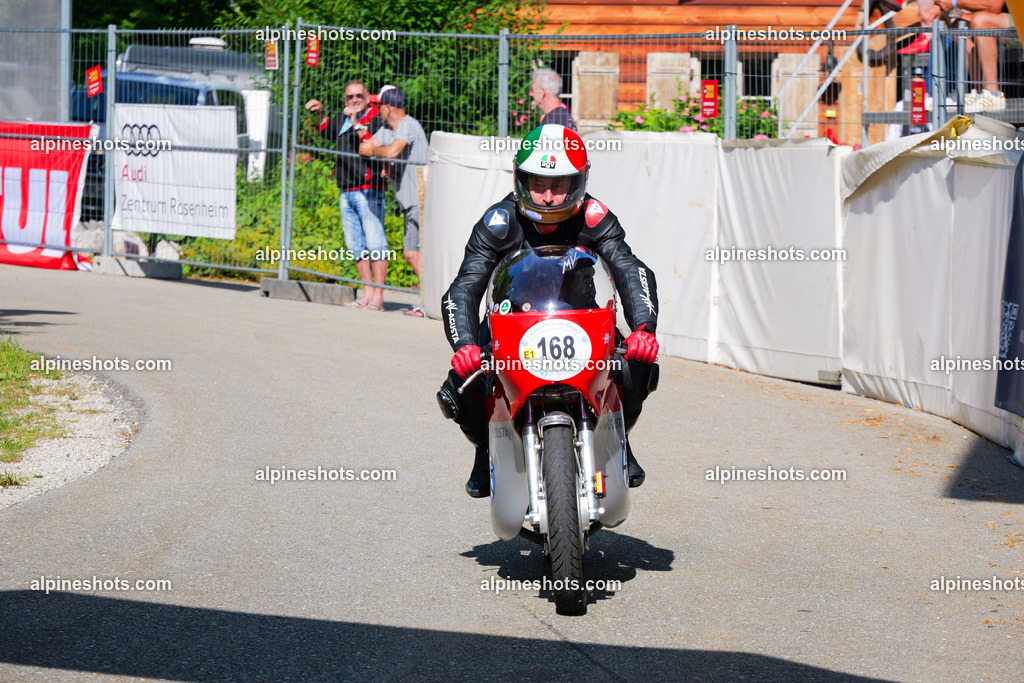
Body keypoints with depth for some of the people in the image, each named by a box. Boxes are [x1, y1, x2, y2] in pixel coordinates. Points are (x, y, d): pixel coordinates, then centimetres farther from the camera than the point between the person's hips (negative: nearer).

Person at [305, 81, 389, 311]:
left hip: (368, 191, -9)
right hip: (347, 192, 9)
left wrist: (356, 123, -27)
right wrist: (320, 112, 21)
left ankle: (378, 296, -13)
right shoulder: (344, 119, 16)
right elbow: (328, 132, 37)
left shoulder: (376, 120, -7)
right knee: (356, 246, 9)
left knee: (375, 243, -11)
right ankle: (367, 294, 13)